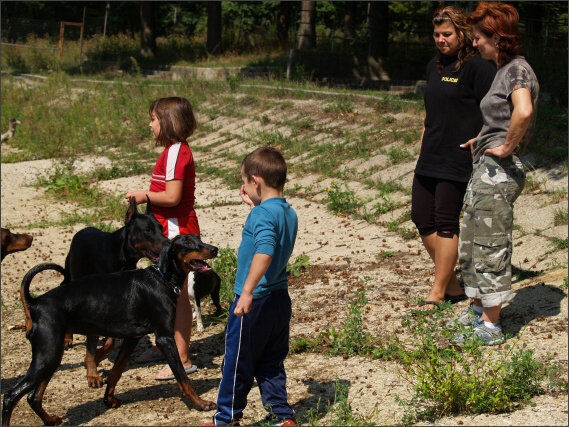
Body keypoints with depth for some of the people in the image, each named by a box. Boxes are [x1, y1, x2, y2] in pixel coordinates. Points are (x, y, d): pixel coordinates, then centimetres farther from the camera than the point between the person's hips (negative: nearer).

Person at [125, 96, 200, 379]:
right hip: (168, 231, 10)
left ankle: (183, 360, 1)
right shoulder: (174, 150, 13)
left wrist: (144, 196, -12)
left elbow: (172, 197, -25)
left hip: (177, 231, -10)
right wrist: (145, 196, 7)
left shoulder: (176, 152, -18)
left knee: (177, 294, -5)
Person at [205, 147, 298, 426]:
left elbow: (264, 252, -36)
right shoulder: (288, 213, 6)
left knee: (237, 361, 6)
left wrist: (247, 292, -38)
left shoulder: (262, 214, -21)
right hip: (280, 298, 8)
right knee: (271, 362, 17)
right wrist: (254, 205, 19)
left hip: (254, 302, -8)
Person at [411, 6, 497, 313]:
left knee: (446, 224, -2)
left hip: (457, 161, -8)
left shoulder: (478, 67, -10)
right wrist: (421, 150, 17)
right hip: (429, 160, 8)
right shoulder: (434, 67, 13)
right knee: (422, 219, 8)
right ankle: (452, 285, 21)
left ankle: (437, 293, 8)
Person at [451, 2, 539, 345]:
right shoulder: (504, 70, 15)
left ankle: (490, 328, 4)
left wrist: (506, 148, -24)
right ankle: (478, 311, 31)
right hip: (486, 169, 10)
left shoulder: (518, 69, -15)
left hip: (500, 172, -10)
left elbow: (523, 112, -36)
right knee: (471, 245, 18)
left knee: (491, 247, -4)